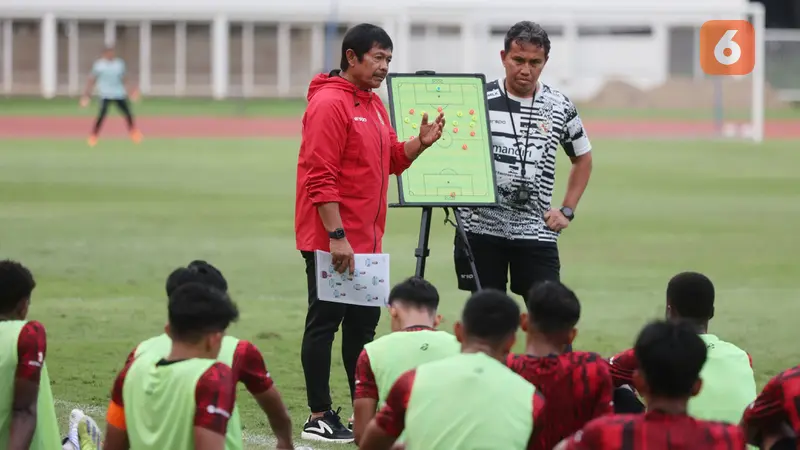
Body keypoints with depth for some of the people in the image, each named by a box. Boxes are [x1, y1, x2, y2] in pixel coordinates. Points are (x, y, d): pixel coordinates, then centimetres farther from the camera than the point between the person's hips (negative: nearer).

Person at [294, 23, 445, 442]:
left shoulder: (374, 104, 14)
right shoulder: (329, 104, -15)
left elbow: (392, 158, 19)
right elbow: (321, 176, -20)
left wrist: (420, 143, -2)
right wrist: (336, 235, -23)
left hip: (365, 239, 9)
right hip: (331, 242, -9)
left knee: (363, 323, 13)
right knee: (325, 323, -4)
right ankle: (319, 418, 0)